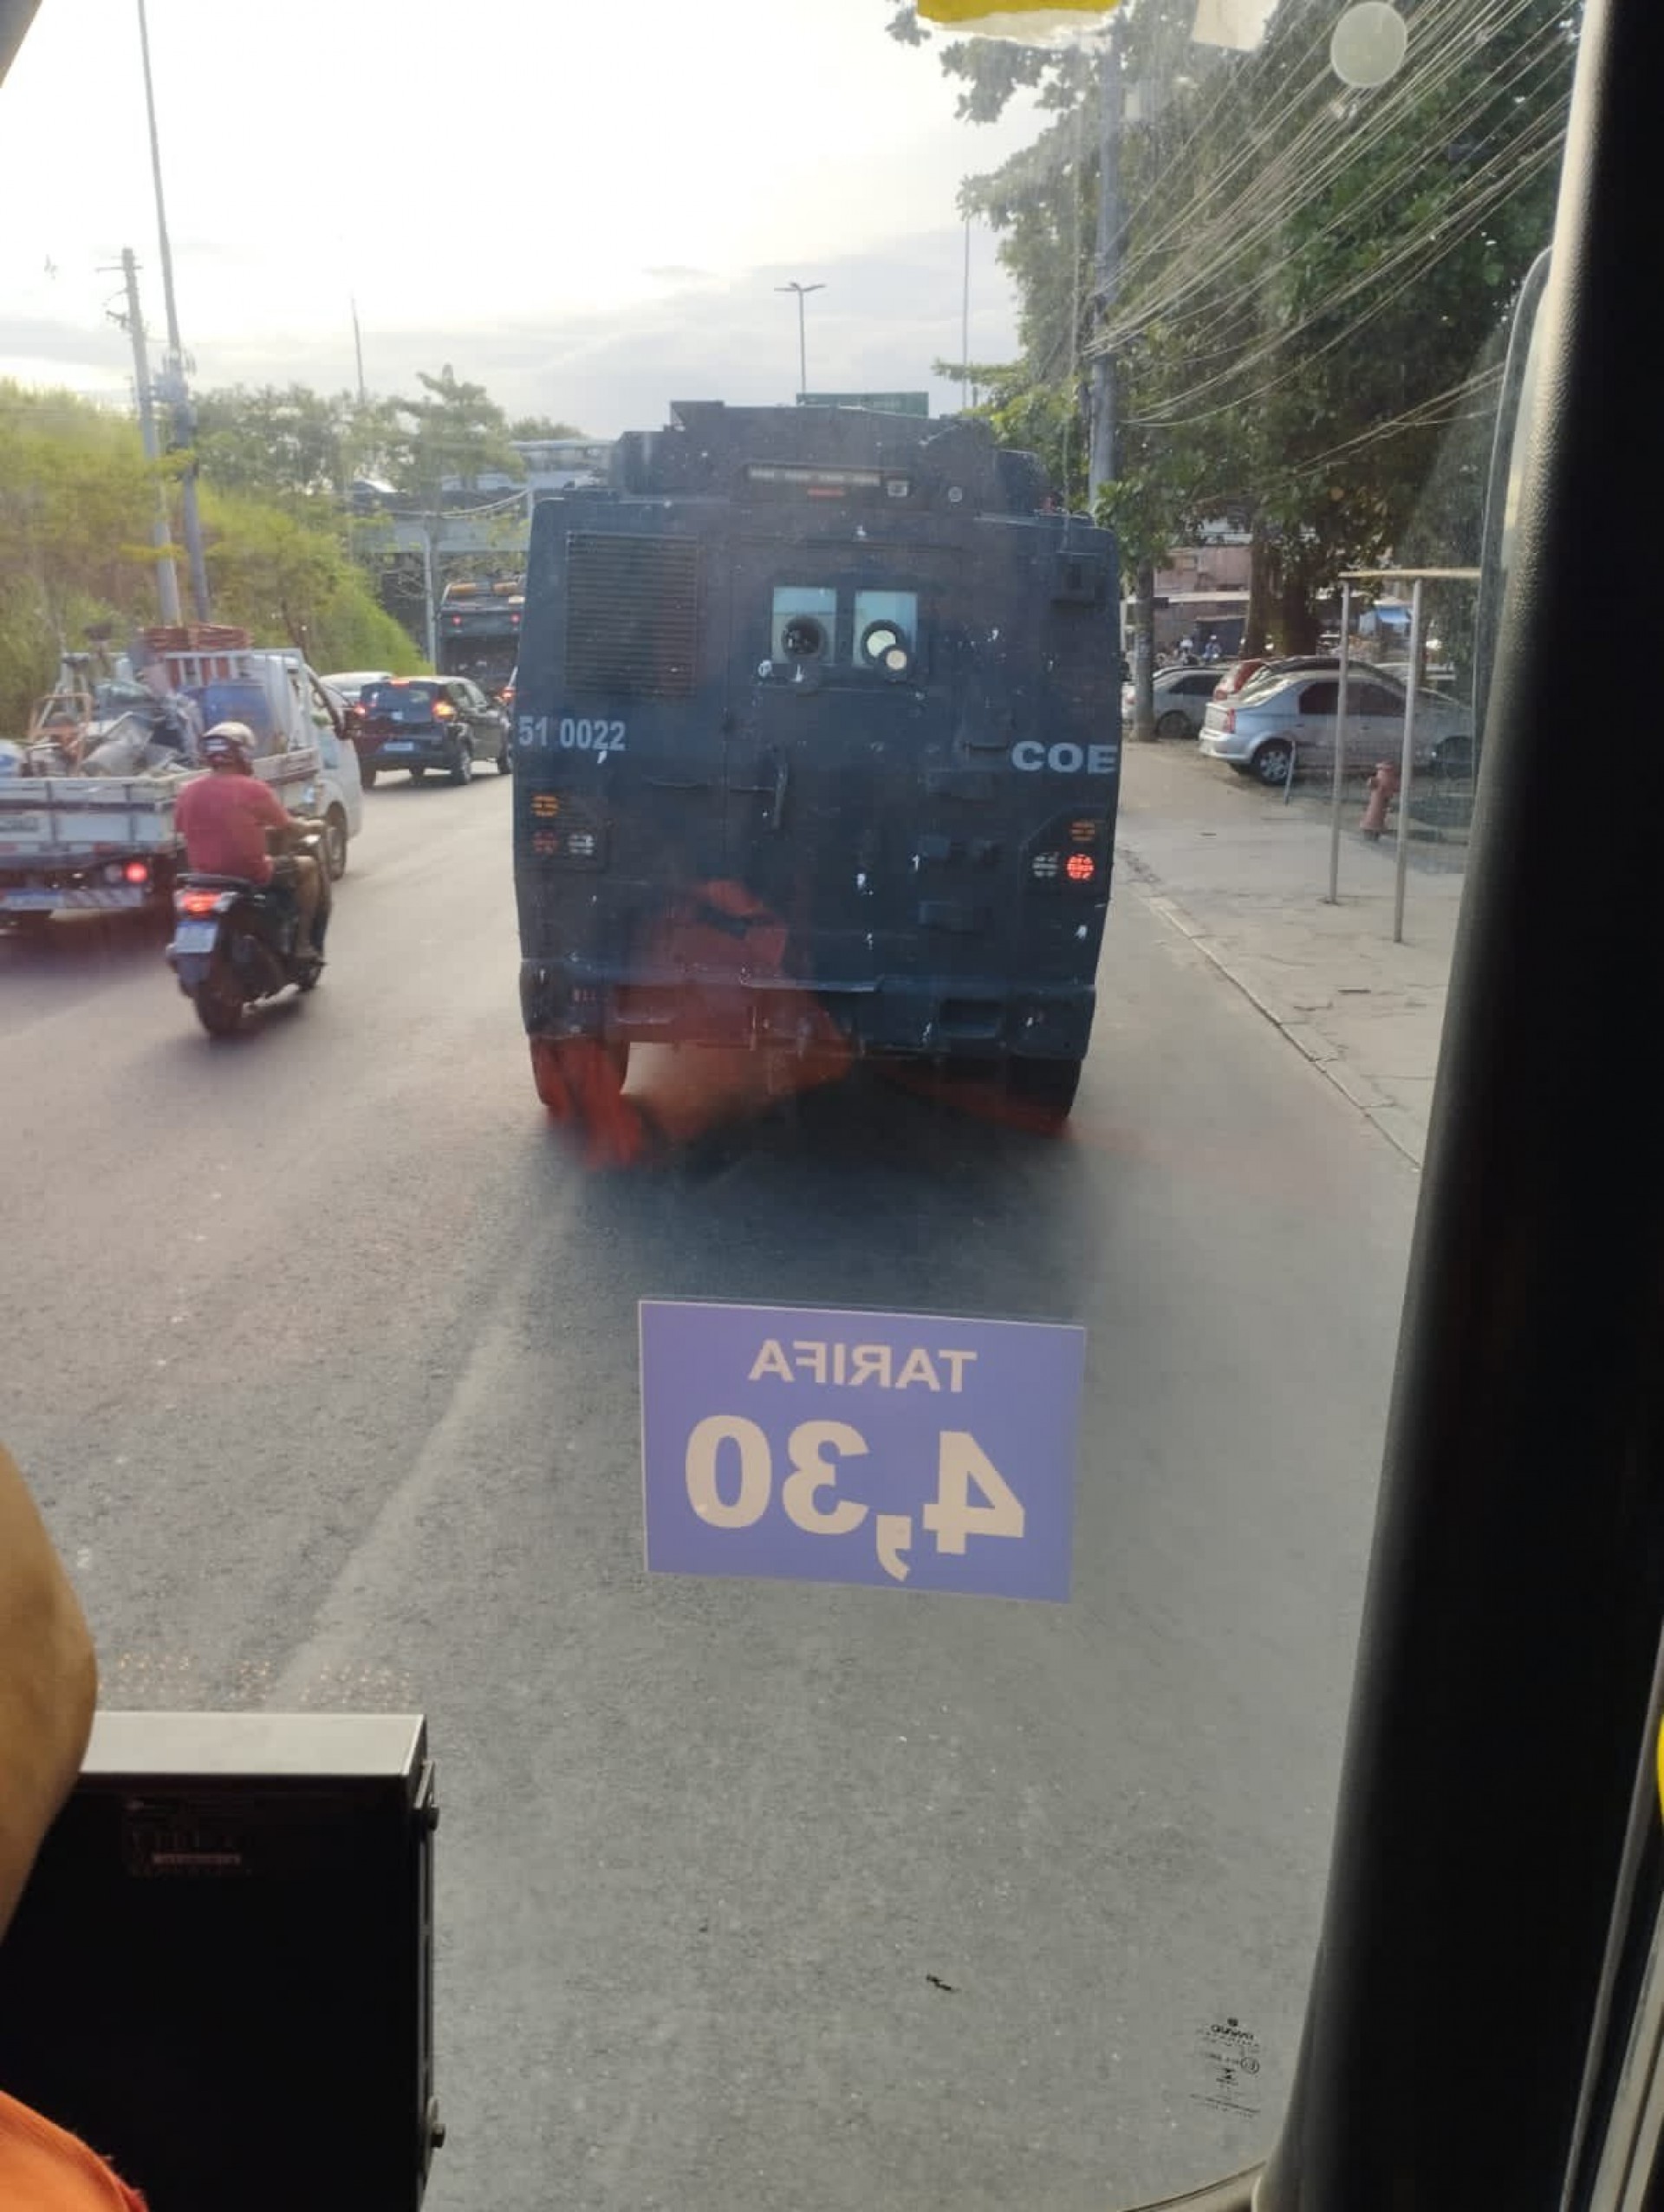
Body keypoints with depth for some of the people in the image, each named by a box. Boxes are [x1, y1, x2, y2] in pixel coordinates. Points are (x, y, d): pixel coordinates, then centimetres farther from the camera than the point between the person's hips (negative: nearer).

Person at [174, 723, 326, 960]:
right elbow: (286, 824, -1)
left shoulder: (189, 792, 1)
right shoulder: (254, 789, -12)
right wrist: (309, 825, 22)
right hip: (250, 874, -6)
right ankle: (303, 943, 12)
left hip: (204, 876, 6)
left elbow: (182, 828, 14)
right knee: (307, 865, 15)